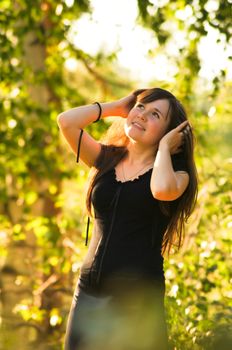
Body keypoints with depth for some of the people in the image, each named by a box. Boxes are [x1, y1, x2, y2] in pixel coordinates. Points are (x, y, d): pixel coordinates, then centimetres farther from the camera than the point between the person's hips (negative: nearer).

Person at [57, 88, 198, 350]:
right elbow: (67, 121, -3)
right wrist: (116, 106, 7)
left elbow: (162, 189, -24)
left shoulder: (175, 172, 1)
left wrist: (163, 147, -7)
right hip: (89, 292, 4)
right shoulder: (106, 159, 11)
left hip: (138, 298, -4)